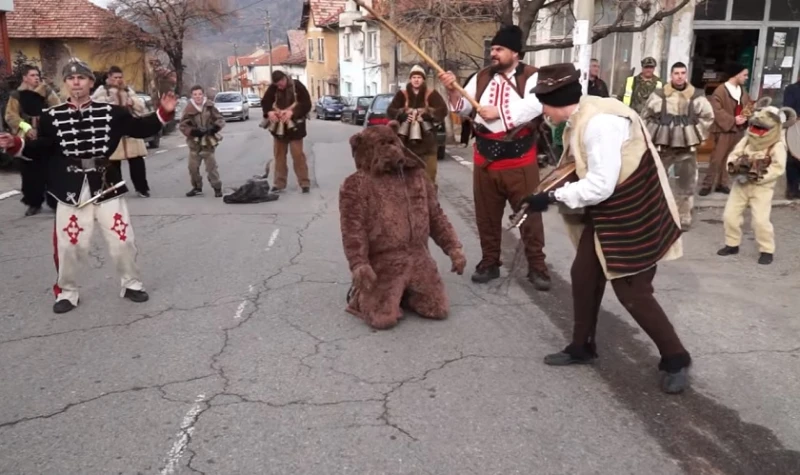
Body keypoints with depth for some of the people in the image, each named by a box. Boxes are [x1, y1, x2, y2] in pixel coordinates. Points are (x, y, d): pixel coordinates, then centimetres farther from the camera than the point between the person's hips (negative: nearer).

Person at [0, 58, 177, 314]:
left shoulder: (111, 112, 1)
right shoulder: (52, 117, 0)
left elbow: (140, 128, 0)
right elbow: (41, 150, -2)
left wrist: (163, 113, -11)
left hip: (107, 187, 0)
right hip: (71, 191, 0)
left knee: (123, 240, 6)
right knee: (68, 245, 6)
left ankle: (131, 284, 27)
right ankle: (67, 292, 26)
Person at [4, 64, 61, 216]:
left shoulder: (47, 92, 6)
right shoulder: (16, 95, 4)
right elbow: (10, 116, -2)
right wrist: (25, 127, -17)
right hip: (27, 139, 0)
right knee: (30, 173, 6)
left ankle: (56, 201, 10)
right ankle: (34, 203, 18)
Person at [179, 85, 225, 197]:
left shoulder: (210, 107, -8)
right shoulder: (189, 109, -9)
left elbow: (220, 119, -2)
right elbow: (182, 126, -7)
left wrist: (214, 127, -20)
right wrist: (193, 131, -22)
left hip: (208, 142, -2)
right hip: (194, 143, 2)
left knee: (211, 166, -1)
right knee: (193, 167, 8)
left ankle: (217, 188, 8)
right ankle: (197, 188, 24)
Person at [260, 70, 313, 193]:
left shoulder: (297, 86, -10)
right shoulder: (272, 88, -1)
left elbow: (307, 104, -13)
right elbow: (265, 102, 2)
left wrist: (292, 112, -26)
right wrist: (269, 112, -21)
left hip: (294, 126, -4)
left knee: (298, 154, -6)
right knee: (279, 155, 9)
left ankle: (305, 183, 0)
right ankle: (279, 183, 16)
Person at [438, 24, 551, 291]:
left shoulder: (532, 77, -5)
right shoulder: (481, 77, 9)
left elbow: (533, 107, -21)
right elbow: (464, 109, 7)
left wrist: (497, 112, -23)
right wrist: (453, 91, -11)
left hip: (519, 160, -4)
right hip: (485, 158, 4)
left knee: (529, 214, 3)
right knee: (486, 215, 12)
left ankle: (537, 266, 15)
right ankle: (489, 262, 26)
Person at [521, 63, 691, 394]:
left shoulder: (599, 122, -28)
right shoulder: (580, 119, 1)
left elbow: (600, 185, -30)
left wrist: (552, 197, -22)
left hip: (633, 214, -9)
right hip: (605, 211, 9)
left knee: (632, 293, -1)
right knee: (583, 276, 12)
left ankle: (675, 359, 20)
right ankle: (582, 347, 30)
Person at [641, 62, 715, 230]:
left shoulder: (697, 96, -2)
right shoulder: (659, 95, -4)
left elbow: (708, 117, 5)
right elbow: (646, 116, 4)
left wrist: (695, 135, -1)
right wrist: (654, 134, 1)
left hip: (687, 147, 1)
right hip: (662, 145, 0)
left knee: (687, 184, 6)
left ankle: (684, 218, 17)